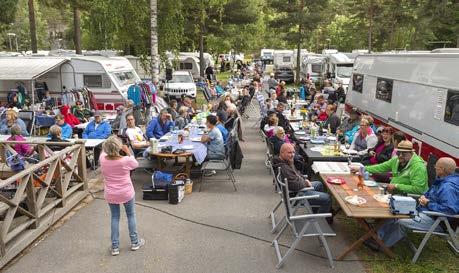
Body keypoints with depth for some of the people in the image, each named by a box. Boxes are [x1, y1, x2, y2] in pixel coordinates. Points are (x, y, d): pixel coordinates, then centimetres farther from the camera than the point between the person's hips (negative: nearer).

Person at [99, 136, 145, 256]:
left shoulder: (103, 159, -14)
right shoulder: (126, 160, -22)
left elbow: (104, 152, 11)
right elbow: (136, 164, 1)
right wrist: (128, 152, 2)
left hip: (110, 195, 2)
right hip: (126, 193, -2)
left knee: (115, 218, 15)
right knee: (131, 215, 17)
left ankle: (115, 247, 19)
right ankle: (135, 242, 28)